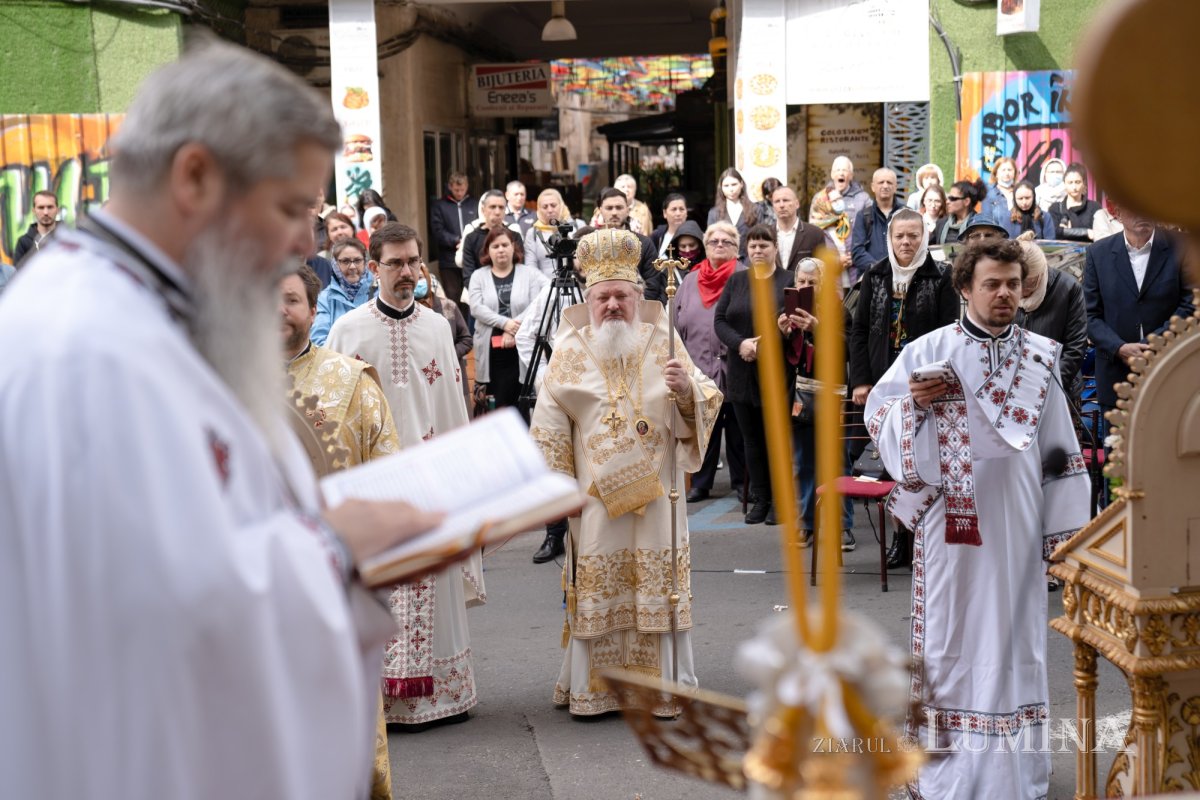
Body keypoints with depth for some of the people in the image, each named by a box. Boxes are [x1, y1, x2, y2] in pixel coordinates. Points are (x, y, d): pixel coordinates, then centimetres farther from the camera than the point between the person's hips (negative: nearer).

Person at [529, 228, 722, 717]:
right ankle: (593, 688, 10)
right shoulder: (570, 350, 2)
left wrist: (688, 390, -21)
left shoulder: (662, 341, 4)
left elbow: (707, 402, 2)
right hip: (595, 493, -1)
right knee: (596, 588, 2)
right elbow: (548, 427, 3)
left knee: (659, 584, 4)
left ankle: (664, 685, 13)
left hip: (656, 489, 1)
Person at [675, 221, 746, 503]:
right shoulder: (690, 281, 13)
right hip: (699, 365, 3)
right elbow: (677, 323, 13)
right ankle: (700, 483, 15)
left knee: (738, 427, 7)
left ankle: (742, 480, 17)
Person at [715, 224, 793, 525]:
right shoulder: (736, 281, 11)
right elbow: (719, 320, 5)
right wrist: (741, 344, -13)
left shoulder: (790, 281, -1)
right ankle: (760, 499, 16)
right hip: (742, 373, 4)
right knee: (752, 437, 9)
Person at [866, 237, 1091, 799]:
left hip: (1018, 525, 2)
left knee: (1014, 636, 8)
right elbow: (877, 417, 0)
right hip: (954, 522, -2)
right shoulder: (928, 352, -3)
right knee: (952, 634, 4)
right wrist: (913, 404, -21)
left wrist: (1064, 532, 5)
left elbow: (1060, 454, 7)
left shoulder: (1039, 359, 5)